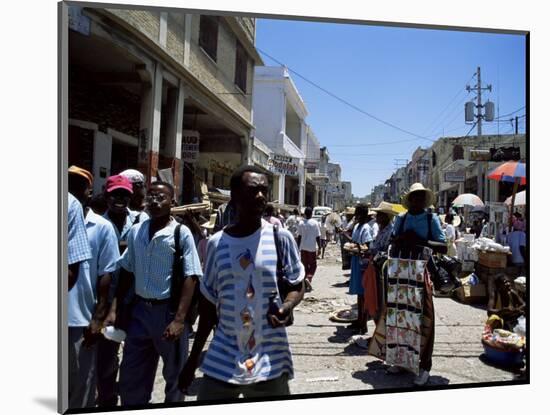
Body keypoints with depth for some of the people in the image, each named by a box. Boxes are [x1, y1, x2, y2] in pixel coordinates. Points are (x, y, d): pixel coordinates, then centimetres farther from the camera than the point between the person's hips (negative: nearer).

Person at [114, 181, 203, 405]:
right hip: (140, 309, 5)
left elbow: (190, 277, -13)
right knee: (131, 377, 15)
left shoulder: (181, 233, -10)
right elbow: (126, 271, 13)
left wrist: (179, 319, -18)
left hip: (168, 310, -4)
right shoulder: (135, 231, 5)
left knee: (174, 375, 13)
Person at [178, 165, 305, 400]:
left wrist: (286, 307, -19)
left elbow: (297, 286, 4)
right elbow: (209, 304, 9)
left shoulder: (280, 237, -5)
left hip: (270, 359, -1)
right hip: (222, 359, 2)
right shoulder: (216, 243, 1)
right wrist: (193, 359, 12)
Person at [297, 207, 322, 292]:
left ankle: (306, 286, 14)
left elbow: (299, 237, 2)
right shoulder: (315, 223, -8)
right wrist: (319, 248, 0)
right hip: (312, 248, -3)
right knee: (313, 265, 11)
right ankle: (308, 278, -14)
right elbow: (318, 237, -7)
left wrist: (298, 247, 10)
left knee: (305, 266, 11)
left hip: (303, 248, 3)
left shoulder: (301, 223, -1)